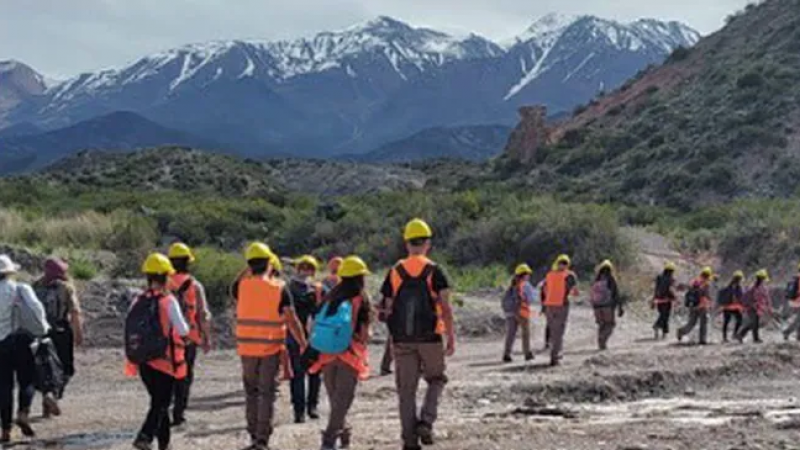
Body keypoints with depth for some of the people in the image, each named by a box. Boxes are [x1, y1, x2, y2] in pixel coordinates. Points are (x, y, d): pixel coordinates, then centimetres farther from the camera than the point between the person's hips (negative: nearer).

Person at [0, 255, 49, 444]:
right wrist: (43, 327, 0)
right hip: (21, 340, -1)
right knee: (26, 380, 11)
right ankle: (23, 413, -13)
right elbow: (36, 309, -14)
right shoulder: (21, 289, -3)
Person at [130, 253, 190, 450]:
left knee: (159, 402, 18)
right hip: (165, 360, -6)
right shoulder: (168, 301, -14)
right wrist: (185, 326, 7)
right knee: (161, 404, 0)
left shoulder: (138, 302, 2)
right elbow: (183, 330, -13)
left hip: (144, 361, 6)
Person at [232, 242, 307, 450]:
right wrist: (304, 344, -1)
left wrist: (249, 271, 17)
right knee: (267, 394, 2)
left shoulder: (242, 286, -3)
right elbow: (292, 320, -11)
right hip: (271, 348, -3)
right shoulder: (279, 287, -10)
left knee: (251, 393, 16)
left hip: (247, 347, 3)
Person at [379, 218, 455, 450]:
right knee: (436, 380, 16)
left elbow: (388, 310, 6)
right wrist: (451, 338, -4)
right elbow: (445, 308, -8)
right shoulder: (434, 271, -4)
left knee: (406, 389, 7)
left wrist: (392, 340, 15)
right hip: (430, 338, -2)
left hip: (402, 340, 2)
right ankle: (426, 422, -2)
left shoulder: (395, 272, 5)